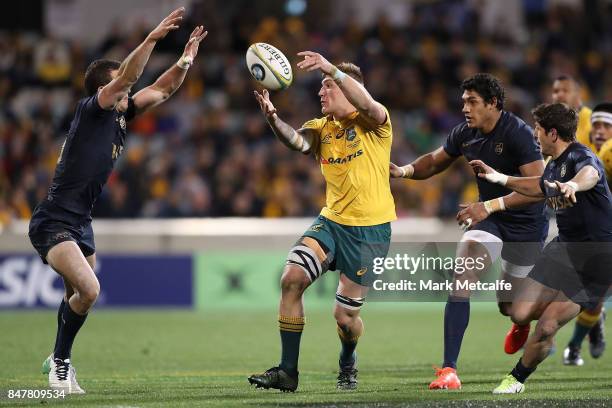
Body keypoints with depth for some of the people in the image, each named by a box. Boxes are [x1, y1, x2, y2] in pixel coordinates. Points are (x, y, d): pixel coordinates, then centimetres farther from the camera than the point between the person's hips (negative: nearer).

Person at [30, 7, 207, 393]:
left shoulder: (120, 115, 9)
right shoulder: (90, 110, -13)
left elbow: (162, 89, 14)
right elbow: (127, 76, -27)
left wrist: (186, 59, 3)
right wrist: (152, 39, -33)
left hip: (81, 223, 9)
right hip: (54, 223, -9)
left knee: (80, 297, 17)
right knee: (88, 290, -22)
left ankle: (59, 359, 35)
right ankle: (60, 361, -4)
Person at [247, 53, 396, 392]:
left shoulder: (373, 124, -6)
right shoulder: (322, 128, 8)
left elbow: (368, 105, -31)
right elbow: (298, 142, -14)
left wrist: (332, 69, -42)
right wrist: (273, 119, -36)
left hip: (370, 229, -5)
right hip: (331, 221, 5)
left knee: (345, 316, 0)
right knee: (292, 278, -17)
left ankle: (348, 365, 35)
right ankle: (287, 371, -10)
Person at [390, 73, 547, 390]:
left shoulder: (518, 133, -24)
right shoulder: (465, 133, -5)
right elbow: (436, 161, 14)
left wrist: (490, 205, -39)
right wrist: (405, 171, -8)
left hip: (525, 226, -4)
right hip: (488, 220, 4)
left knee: (510, 308, 9)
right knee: (461, 277, -23)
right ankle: (449, 369, -24)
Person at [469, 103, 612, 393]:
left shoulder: (582, 157, -20)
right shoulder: (553, 165, 10)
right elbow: (540, 187, 35)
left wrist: (573, 185, -71)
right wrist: (498, 178, 36)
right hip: (563, 246, 8)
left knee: (545, 328, -13)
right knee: (520, 314, -1)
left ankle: (517, 379, 11)